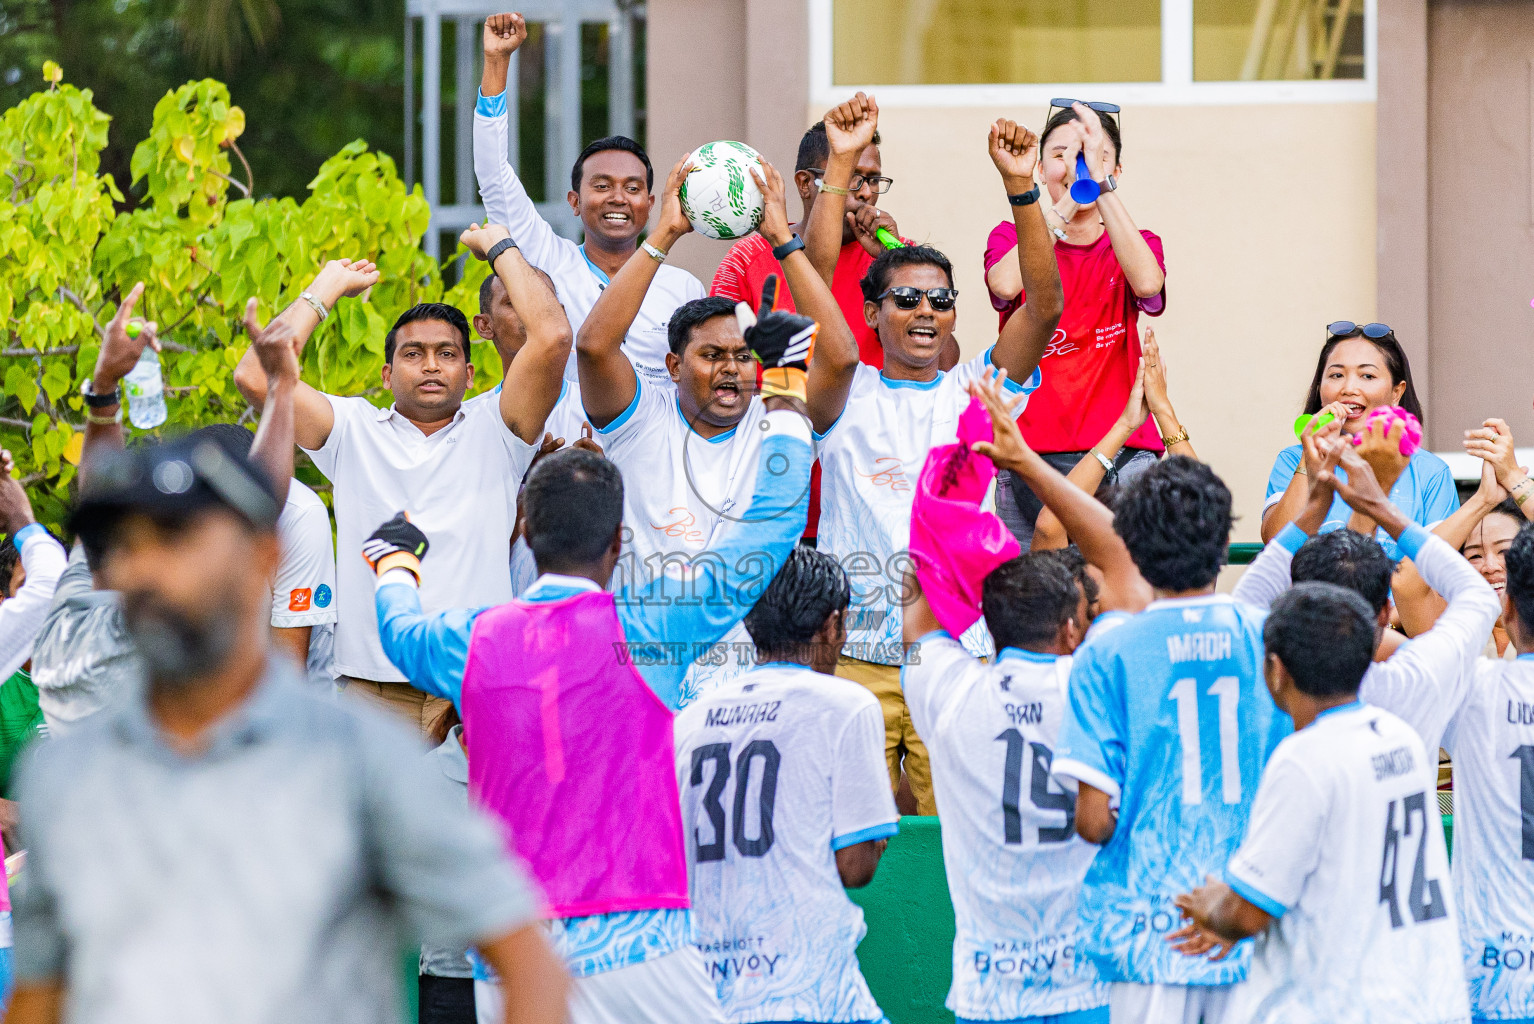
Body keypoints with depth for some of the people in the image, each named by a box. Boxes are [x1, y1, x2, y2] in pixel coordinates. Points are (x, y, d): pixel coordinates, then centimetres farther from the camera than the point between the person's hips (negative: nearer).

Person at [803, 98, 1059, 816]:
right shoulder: (847, 394, 8)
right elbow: (816, 284, -5)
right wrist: (839, 168, -12)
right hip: (855, 655, -1)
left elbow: (1044, 305, -1)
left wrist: (1020, 186, -11)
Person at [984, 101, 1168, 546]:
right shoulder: (1011, 237, 11)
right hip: (1031, 456, 0)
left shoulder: (1134, 245, 13)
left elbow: (1148, 283, -13)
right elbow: (1006, 285, -14)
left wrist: (1100, 183, -15)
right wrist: (1066, 203, -14)